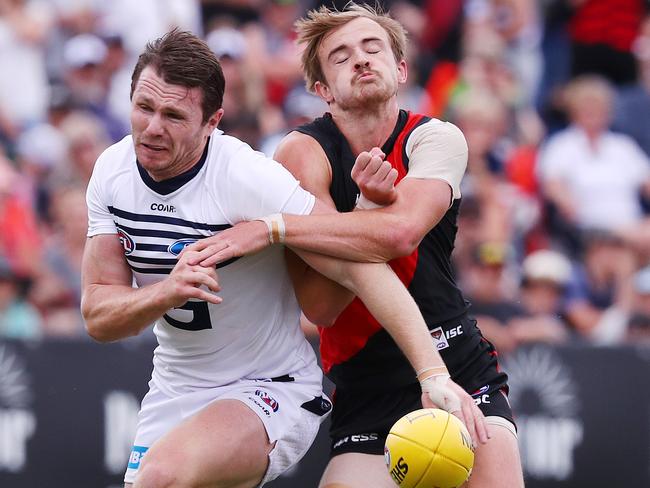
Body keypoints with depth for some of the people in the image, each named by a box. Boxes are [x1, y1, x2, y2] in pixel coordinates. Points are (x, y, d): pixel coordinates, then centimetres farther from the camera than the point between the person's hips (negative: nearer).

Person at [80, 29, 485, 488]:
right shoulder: (112, 171, -6)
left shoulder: (249, 177, -23)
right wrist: (167, 292, -29)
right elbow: (98, 318, -7)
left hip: (273, 391, -6)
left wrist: (433, 374, -38)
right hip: (174, 392, 7)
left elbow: (359, 266, -28)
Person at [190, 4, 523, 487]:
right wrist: (370, 204, -26)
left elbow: (401, 231, -27)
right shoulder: (304, 153, -7)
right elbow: (319, 307, -16)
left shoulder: (438, 139, -4)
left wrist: (268, 228, -27)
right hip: (365, 389, -1)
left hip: (462, 371, 1)